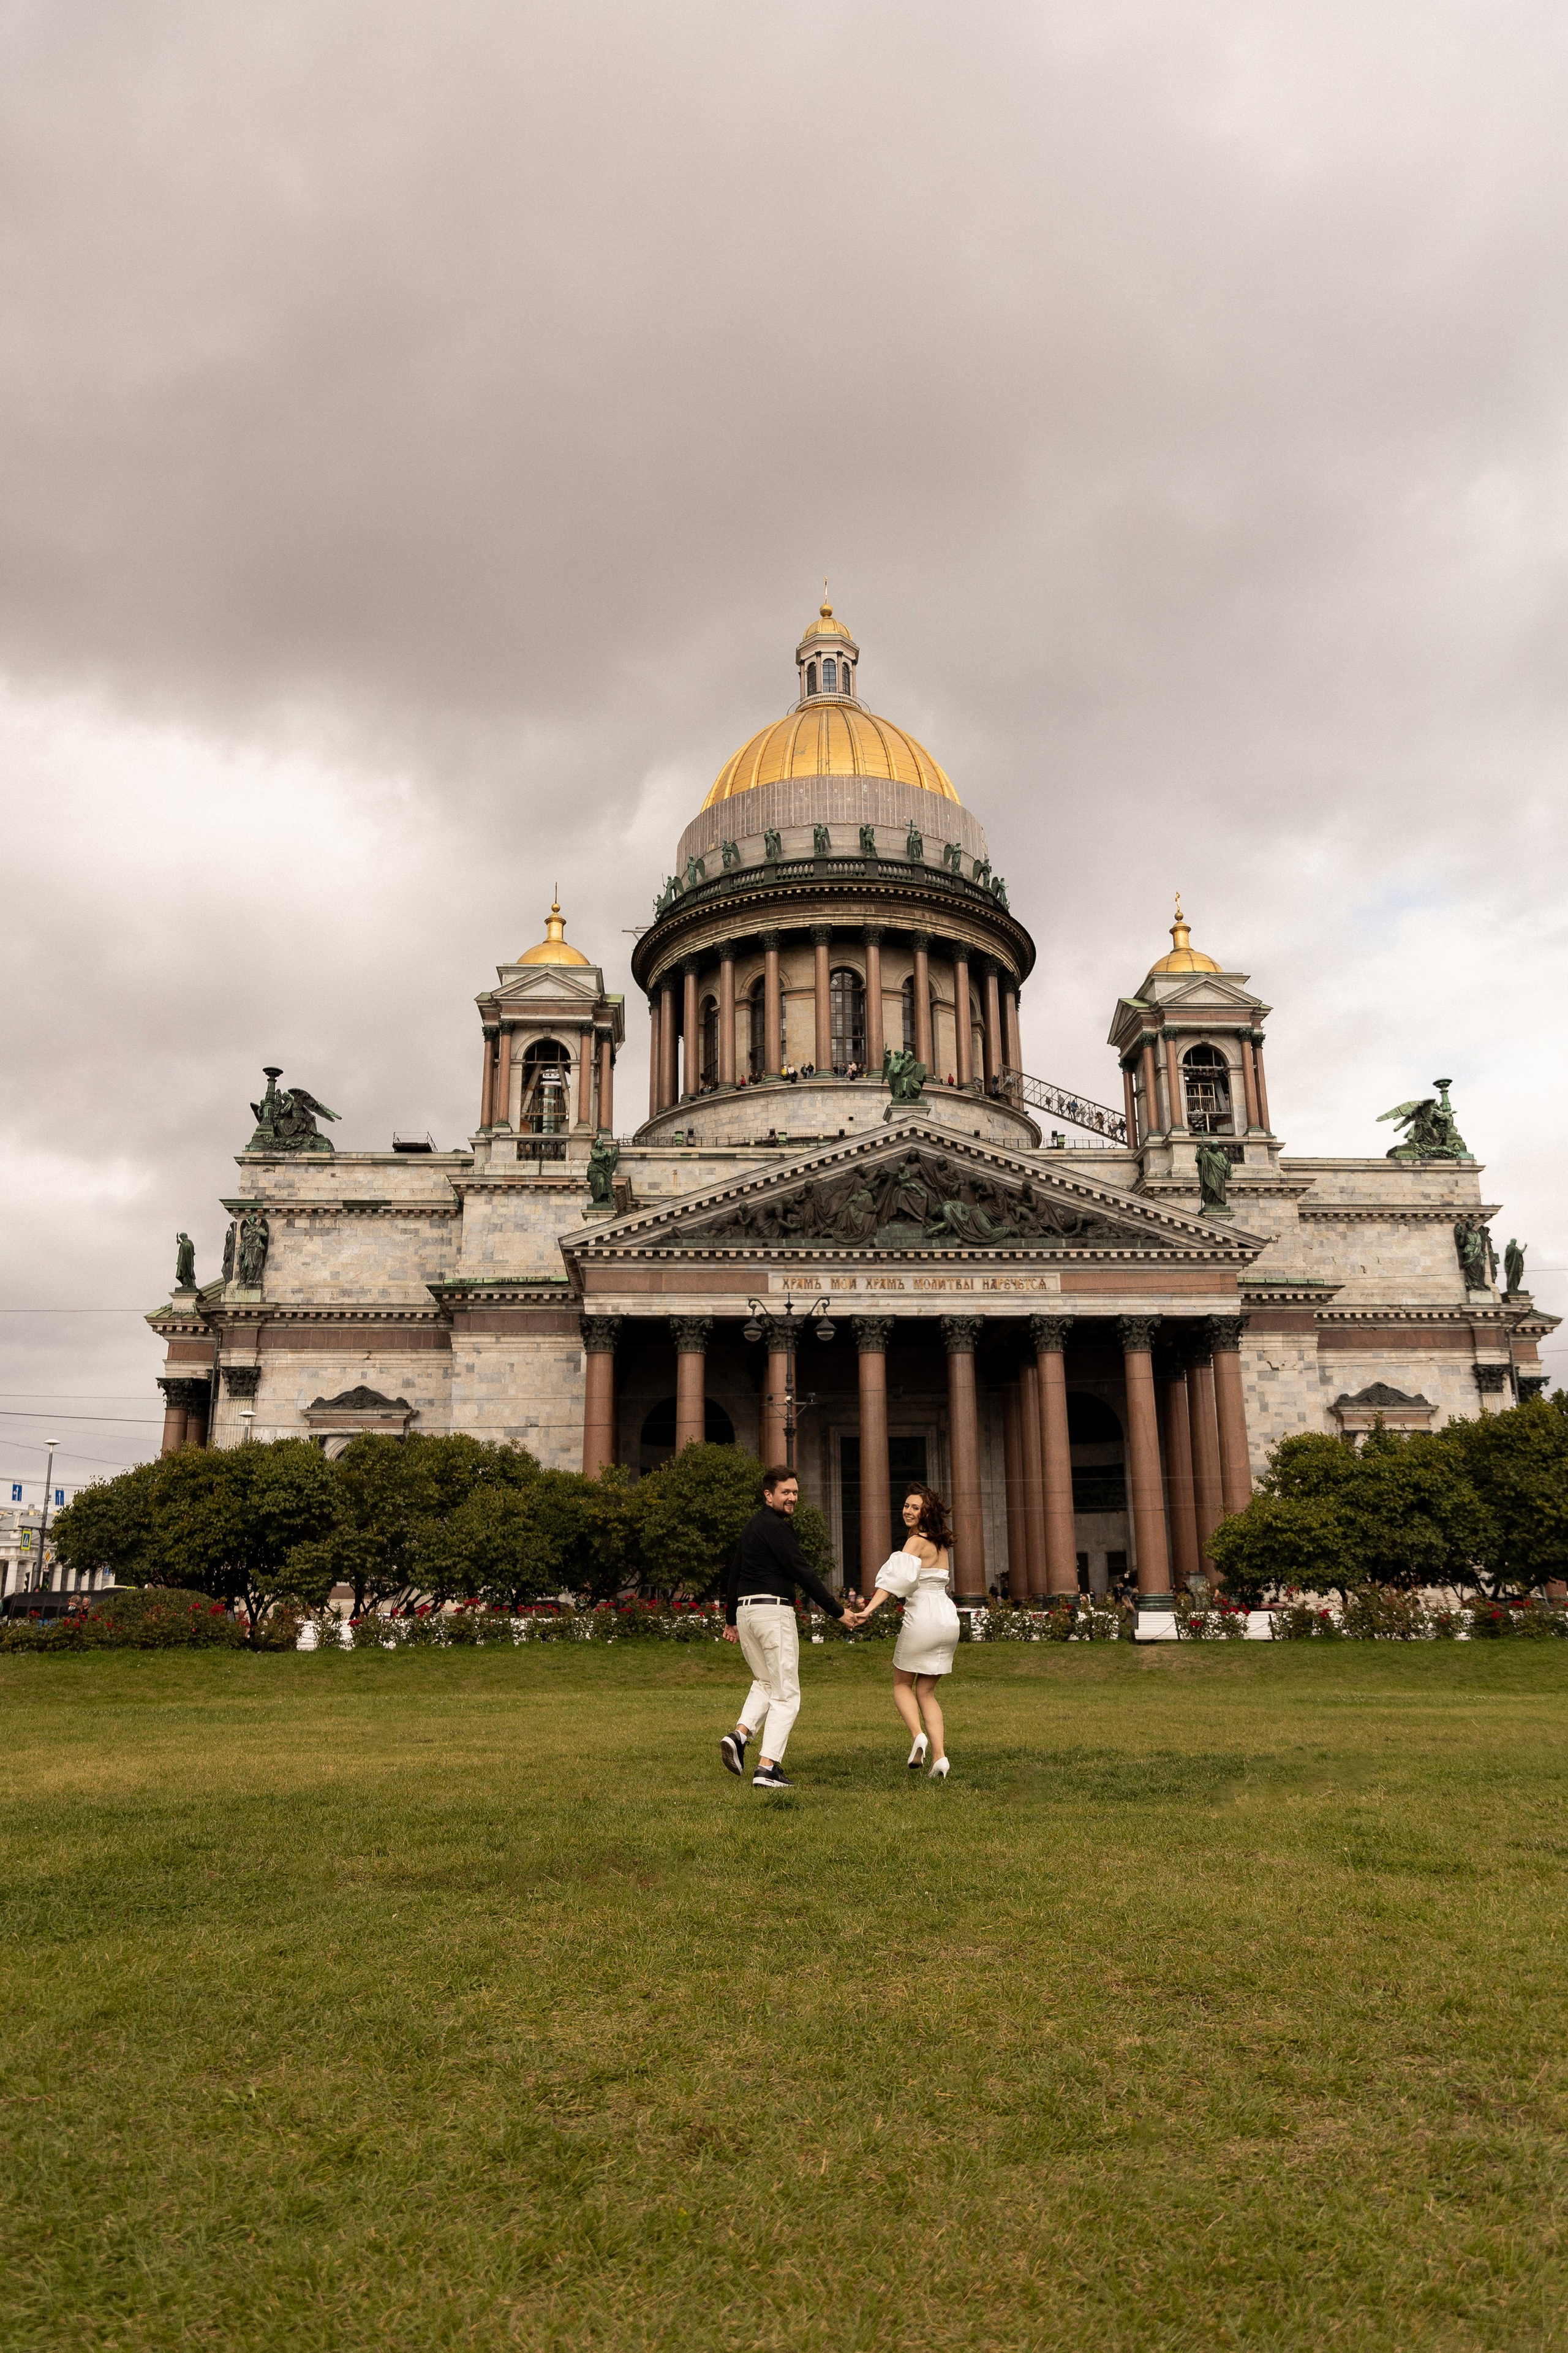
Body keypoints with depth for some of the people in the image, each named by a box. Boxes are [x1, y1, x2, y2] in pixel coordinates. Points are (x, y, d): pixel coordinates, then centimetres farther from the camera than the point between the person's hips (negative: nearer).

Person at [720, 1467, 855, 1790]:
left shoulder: (751, 1526, 17)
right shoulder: (776, 1527, -11)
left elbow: (733, 1573, 22)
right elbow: (803, 1572, -15)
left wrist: (731, 1619, 30)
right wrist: (838, 1611, -12)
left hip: (745, 1610, 9)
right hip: (773, 1610, -9)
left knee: (765, 1683, 23)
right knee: (786, 1694, -2)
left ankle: (739, 1735, 2)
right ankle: (767, 1768, -7)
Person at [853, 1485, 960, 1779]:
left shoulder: (916, 1542, -10)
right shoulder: (940, 1544, 15)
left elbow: (896, 1577, -25)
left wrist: (870, 1608, -34)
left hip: (922, 1619, -7)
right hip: (948, 1619, 7)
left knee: (902, 1685, 12)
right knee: (926, 1692, 13)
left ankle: (919, 1735, -11)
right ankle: (940, 1757, -2)